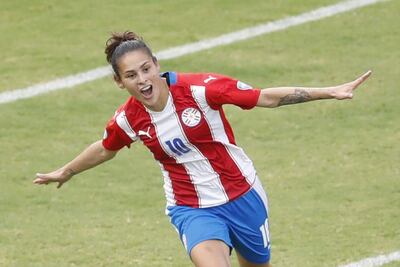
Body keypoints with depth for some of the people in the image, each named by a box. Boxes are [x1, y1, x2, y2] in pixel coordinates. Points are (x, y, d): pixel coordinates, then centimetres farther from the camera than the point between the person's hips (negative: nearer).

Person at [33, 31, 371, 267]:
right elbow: (105, 149, 14)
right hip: (191, 210, 0)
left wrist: (330, 92, -24)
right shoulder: (128, 119, -10)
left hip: (242, 196, 0)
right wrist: (65, 172, 30)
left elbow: (267, 97, -19)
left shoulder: (200, 88, -21)